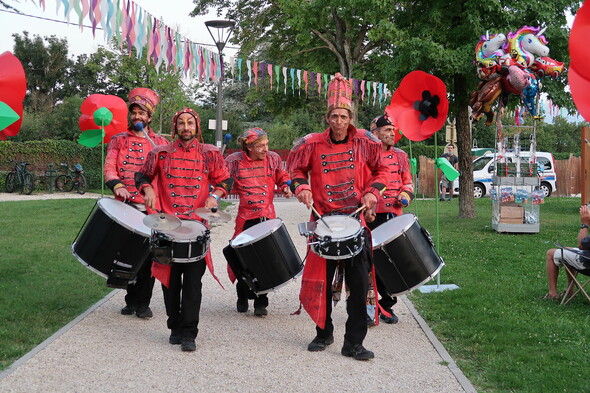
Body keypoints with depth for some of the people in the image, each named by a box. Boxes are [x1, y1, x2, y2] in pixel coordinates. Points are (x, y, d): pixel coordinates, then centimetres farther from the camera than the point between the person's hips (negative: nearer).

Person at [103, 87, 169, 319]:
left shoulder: (160, 143, 11)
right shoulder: (118, 141, 13)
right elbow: (109, 167, 2)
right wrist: (116, 185, -19)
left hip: (151, 208, -1)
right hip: (125, 206, 1)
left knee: (147, 256, -1)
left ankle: (143, 303, 7)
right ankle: (131, 300, 15)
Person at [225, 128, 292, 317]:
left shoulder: (273, 158, 3)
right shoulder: (234, 161, -3)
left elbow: (282, 177, 18)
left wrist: (286, 187, -2)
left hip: (268, 216, 1)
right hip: (245, 217, -1)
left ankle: (261, 303, 12)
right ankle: (242, 298, 27)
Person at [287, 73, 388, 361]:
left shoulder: (364, 142, -1)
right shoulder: (313, 144, -1)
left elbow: (380, 170, 10)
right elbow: (296, 169, 13)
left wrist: (372, 192, -6)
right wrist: (301, 187, -6)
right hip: (324, 220, 1)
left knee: (359, 285, -2)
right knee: (321, 280, 9)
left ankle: (354, 343, 7)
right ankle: (323, 334, 27)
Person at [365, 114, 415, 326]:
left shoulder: (400, 156, 13)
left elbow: (407, 182, 19)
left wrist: (405, 196, -2)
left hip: (394, 217, 5)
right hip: (370, 217, -5)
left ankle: (386, 307, 24)